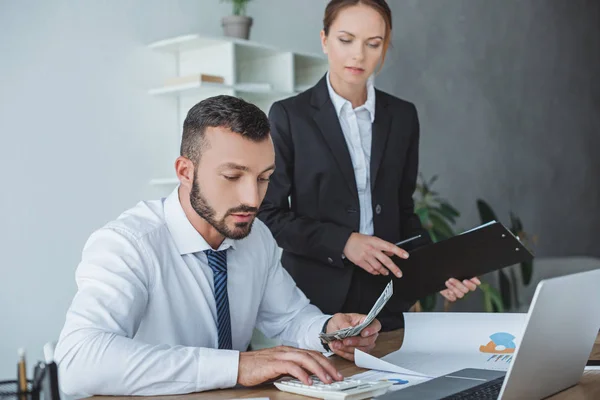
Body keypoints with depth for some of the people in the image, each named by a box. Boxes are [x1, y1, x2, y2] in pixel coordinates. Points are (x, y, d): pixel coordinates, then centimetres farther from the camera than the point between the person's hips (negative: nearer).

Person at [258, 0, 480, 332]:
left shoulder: (402, 116, 6)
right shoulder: (289, 115, -4)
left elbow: (403, 210, 11)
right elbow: (269, 214, -6)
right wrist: (343, 242, -18)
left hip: (384, 299, 3)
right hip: (315, 295, -3)